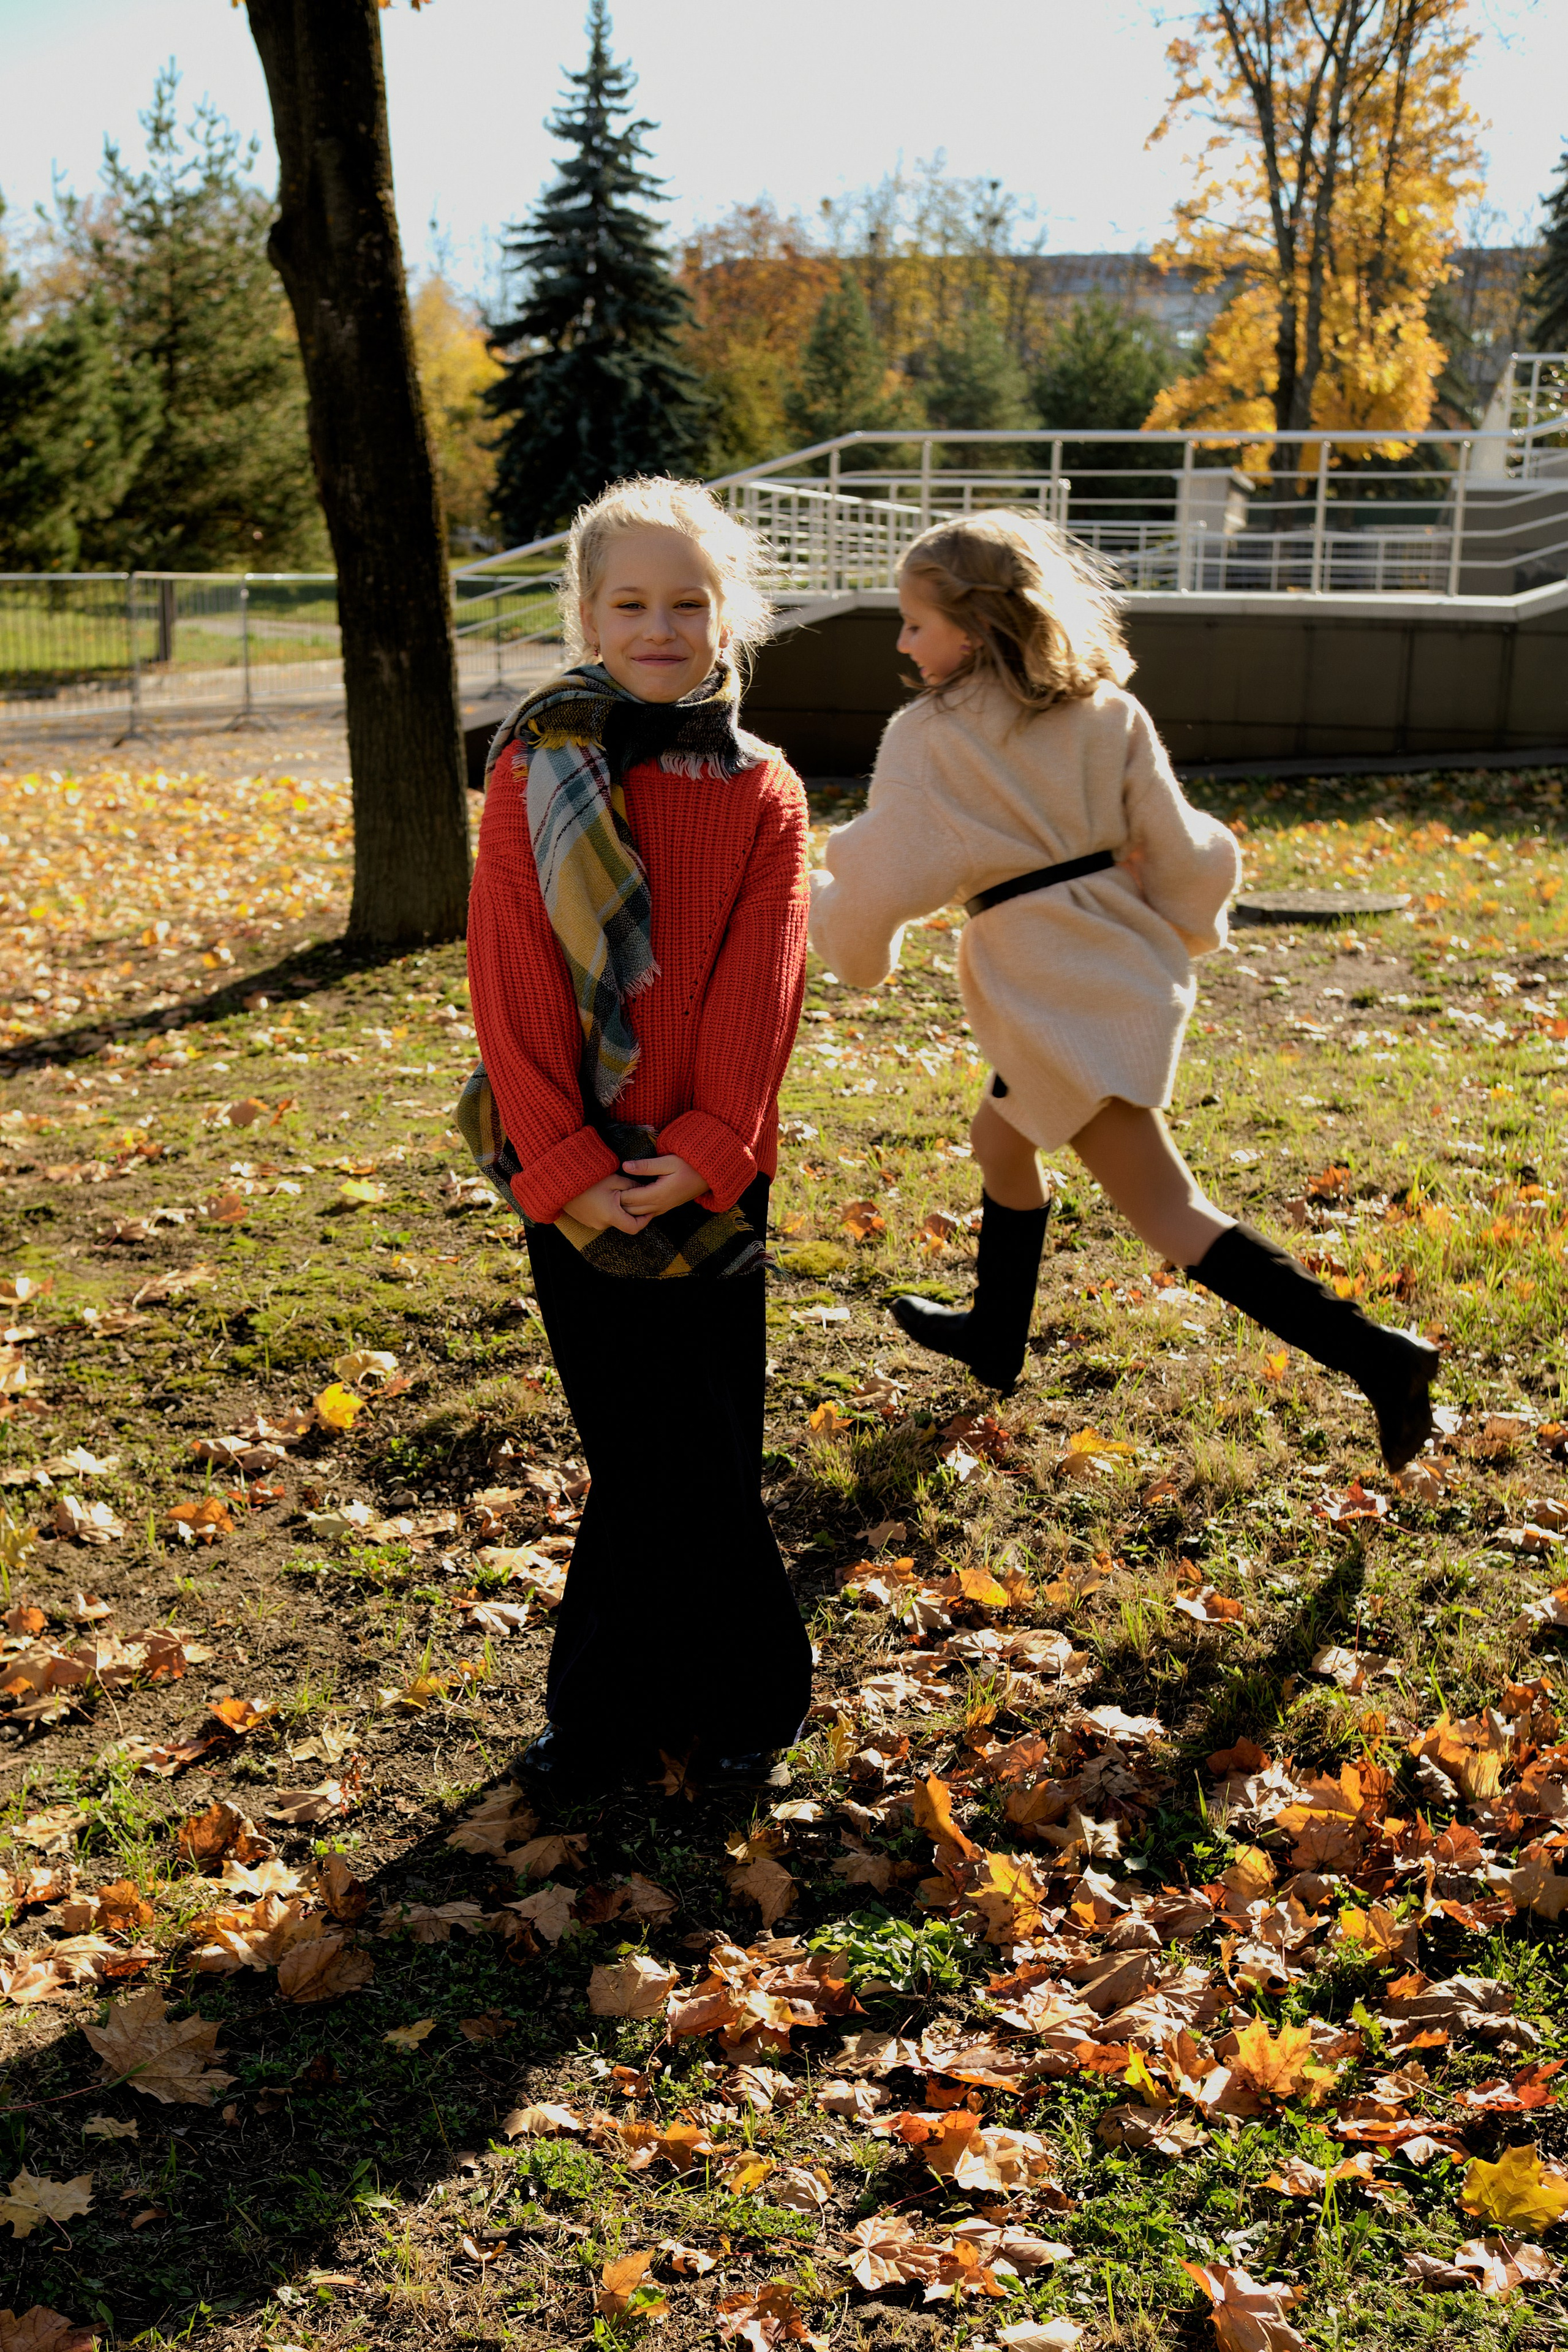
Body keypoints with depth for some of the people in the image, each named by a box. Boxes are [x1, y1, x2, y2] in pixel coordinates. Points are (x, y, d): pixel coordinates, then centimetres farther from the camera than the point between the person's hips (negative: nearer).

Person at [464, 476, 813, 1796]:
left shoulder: (763, 795, 2)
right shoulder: (533, 777, -1)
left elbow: (760, 988, -5)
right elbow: (514, 985, -6)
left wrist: (704, 1149, -15)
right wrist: (562, 1165, -14)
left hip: (708, 1170, 1)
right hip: (575, 1169, -1)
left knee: (667, 1449, 6)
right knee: (674, 1452, 6)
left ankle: (611, 1702, 23)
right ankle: (737, 1699, 22)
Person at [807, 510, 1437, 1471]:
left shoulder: (930, 739, -14)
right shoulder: (1109, 713, 2)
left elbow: (881, 887, -13)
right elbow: (1185, 856, 3)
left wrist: (845, 930, 10)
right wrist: (1180, 938, 23)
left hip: (1051, 990, -8)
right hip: (1125, 962, 8)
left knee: (1167, 1207, -4)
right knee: (1001, 1141, 28)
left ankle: (1368, 1351, -12)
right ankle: (994, 1336, 44)